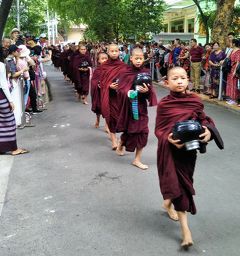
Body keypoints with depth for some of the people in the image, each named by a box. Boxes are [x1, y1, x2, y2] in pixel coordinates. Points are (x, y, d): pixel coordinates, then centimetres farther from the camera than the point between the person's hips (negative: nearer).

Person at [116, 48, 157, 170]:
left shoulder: (146, 73, 2)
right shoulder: (126, 73, -6)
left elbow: (150, 90, 1)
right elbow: (120, 90, -8)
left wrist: (147, 91, -21)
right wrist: (129, 93, -26)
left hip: (141, 106, 3)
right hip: (129, 105, -3)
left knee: (142, 131, 0)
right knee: (130, 129, 5)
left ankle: (137, 159, 12)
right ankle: (120, 146, 39)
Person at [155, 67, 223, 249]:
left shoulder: (195, 101, -3)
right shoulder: (163, 104, -9)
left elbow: (204, 120, 6)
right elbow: (158, 130, -6)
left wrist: (208, 131, -15)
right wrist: (169, 139, -25)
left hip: (189, 148, 3)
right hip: (170, 149, -3)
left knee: (183, 180, 16)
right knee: (179, 183, -2)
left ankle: (168, 203, 49)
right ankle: (185, 229, 6)